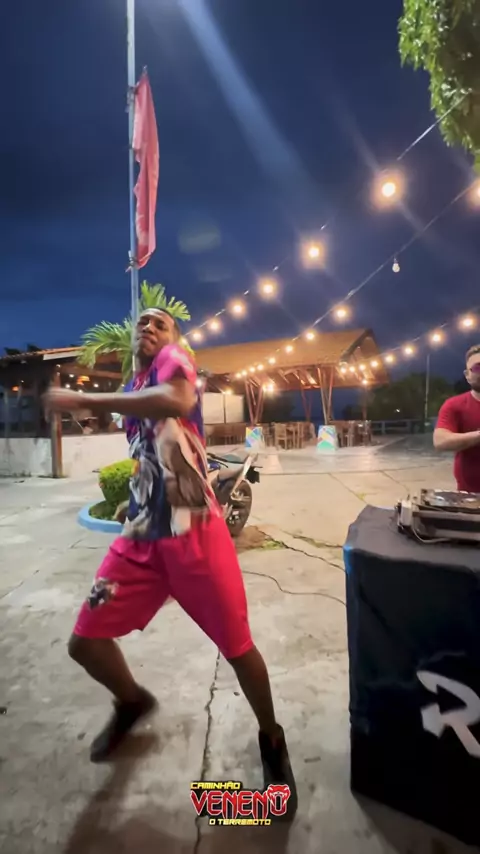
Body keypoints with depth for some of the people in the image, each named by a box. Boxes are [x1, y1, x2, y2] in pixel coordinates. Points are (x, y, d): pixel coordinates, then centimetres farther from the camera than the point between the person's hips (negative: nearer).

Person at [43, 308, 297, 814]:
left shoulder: (173, 359, -4)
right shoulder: (132, 392, 18)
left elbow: (178, 400, -30)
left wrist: (83, 401, -24)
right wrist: (139, 503, 14)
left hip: (194, 533, -6)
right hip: (140, 536, 7)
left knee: (238, 648, 4)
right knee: (85, 642, 6)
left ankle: (271, 740, 34)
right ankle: (132, 702, 40)